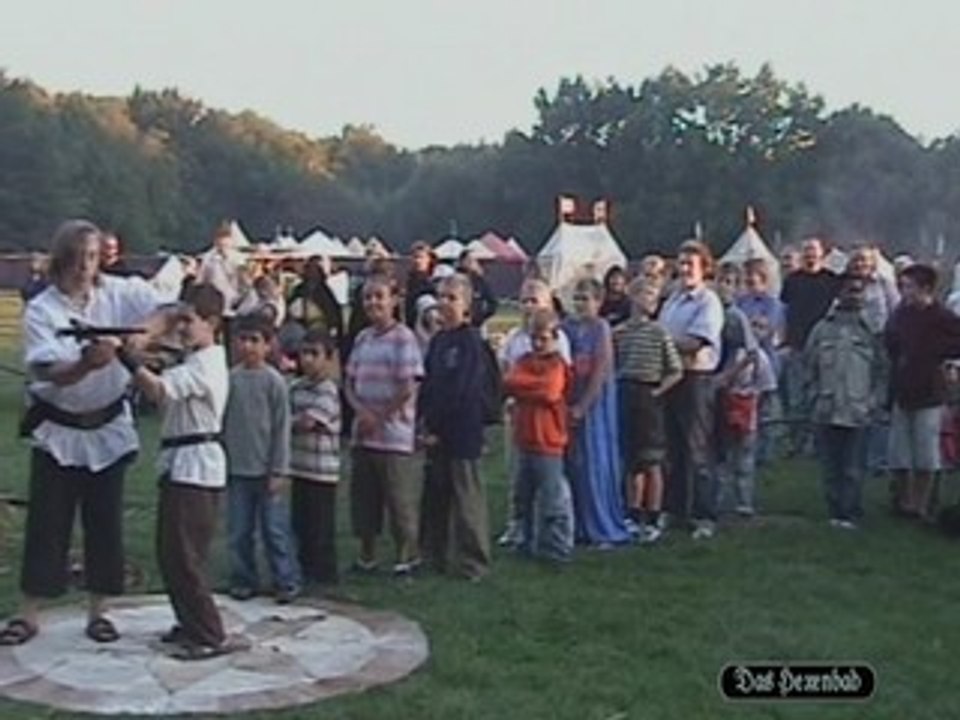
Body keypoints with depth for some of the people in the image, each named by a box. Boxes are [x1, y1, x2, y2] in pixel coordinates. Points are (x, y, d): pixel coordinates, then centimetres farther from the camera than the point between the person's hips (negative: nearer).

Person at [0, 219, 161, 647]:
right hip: (58, 430, -2)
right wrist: (87, 363, -44)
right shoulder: (41, 310, -12)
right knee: (47, 524, 2)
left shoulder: (118, 293, -5)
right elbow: (50, 373, -23)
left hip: (108, 426, 2)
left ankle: (98, 612, 19)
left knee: (105, 522, 7)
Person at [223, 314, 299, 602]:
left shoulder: (273, 381, -7)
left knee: (274, 529, 2)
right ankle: (244, 581, 20)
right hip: (236, 469, 3)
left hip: (265, 469, -3)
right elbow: (223, 423, 10)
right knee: (239, 530, 8)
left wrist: (278, 470, -8)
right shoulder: (231, 378, 2)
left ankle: (286, 581, 12)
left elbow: (281, 428, -6)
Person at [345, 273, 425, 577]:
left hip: (394, 434, -6)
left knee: (400, 498, 0)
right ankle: (367, 555, 26)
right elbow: (350, 383, 11)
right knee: (363, 496, 13)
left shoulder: (403, 338, -9)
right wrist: (362, 411, -7)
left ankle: (407, 557, 14)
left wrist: (379, 417, -9)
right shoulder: (362, 339, 10)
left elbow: (409, 387, -13)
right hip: (363, 434, 6)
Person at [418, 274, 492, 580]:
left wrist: (437, 427, -14)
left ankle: (473, 562, 8)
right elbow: (428, 383, 12)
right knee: (437, 493, 13)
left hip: (462, 431, -7)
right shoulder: (438, 340, 11)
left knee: (465, 494, -1)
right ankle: (440, 555, 24)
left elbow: (460, 391, -16)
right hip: (437, 430, 7)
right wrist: (425, 421, 0)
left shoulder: (470, 341, -11)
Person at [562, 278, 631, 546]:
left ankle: (604, 528, 10)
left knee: (596, 463, 0)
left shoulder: (600, 327, -7)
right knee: (574, 464, 8)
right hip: (570, 405, 5)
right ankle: (580, 526, 17)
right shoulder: (568, 327, 7)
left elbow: (601, 370, -13)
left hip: (594, 404, -5)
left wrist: (582, 406, -14)